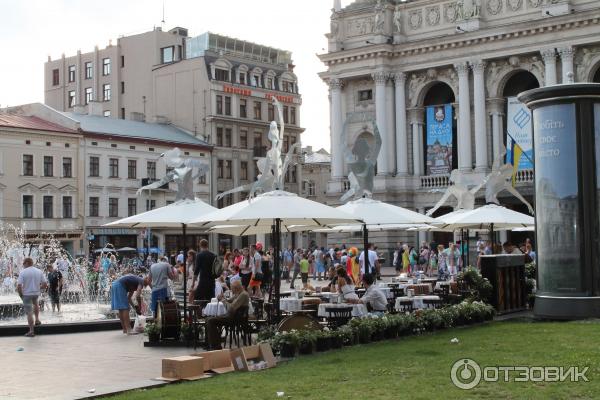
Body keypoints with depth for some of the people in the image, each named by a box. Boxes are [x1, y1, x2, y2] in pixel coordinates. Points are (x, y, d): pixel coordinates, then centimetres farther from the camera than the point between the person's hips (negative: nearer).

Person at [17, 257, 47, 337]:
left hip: (26, 294, -4)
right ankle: (37, 320, 33)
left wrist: (21, 295, -2)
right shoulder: (39, 272, -1)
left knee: (29, 313, 2)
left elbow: (19, 286, -17)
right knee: (35, 303, 37)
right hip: (36, 293, 4)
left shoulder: (23, 272, -13)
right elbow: (45, 285, -1)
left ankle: (31, 331, 4)